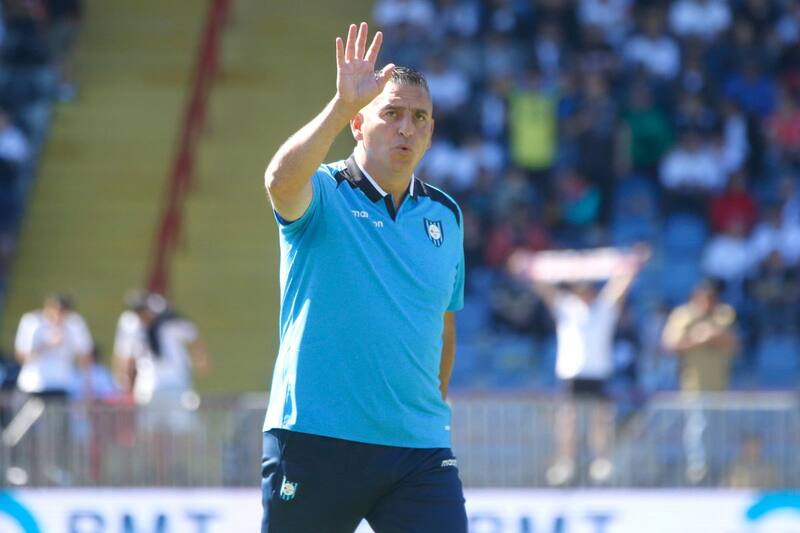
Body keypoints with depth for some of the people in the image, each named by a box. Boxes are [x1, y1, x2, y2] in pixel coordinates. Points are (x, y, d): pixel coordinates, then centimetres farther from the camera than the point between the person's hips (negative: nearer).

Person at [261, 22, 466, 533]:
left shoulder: (445, 214, 12)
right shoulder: (321, 194, -3)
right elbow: (280, 180, -28)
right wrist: (343, 103, -38)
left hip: (419, 449, 4)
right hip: (314, 436, -4)